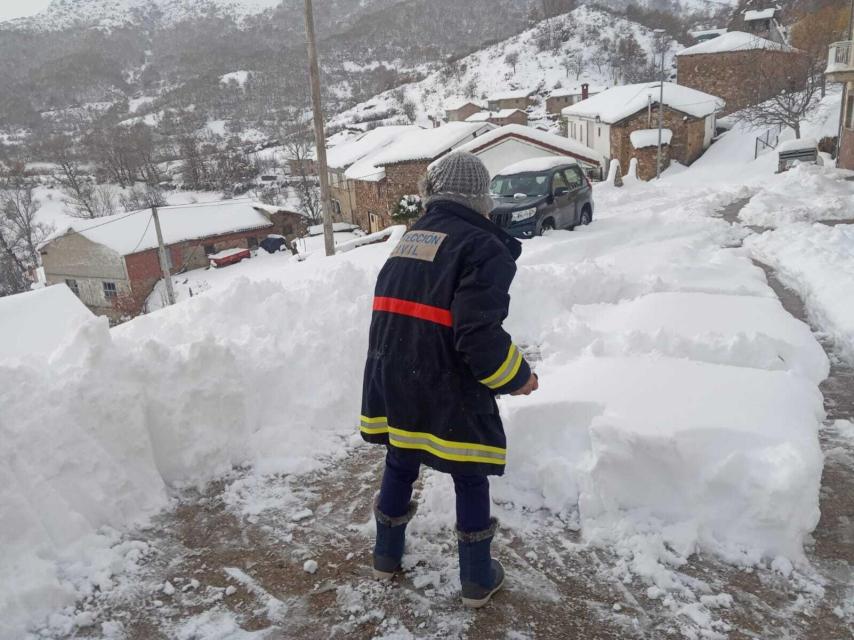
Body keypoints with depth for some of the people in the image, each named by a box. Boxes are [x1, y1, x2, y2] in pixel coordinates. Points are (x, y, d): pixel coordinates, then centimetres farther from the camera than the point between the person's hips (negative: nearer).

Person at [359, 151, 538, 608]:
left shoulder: (408, 239, 11)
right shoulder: (483, 246, -13)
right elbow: (478, 335, -23)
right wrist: (517, 378, -7)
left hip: (391, 384, 7)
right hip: (447, 393, -6)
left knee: (399, 467, 24)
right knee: (470, 480, 13)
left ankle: (387, 557, 42)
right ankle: (478, 580, 28)